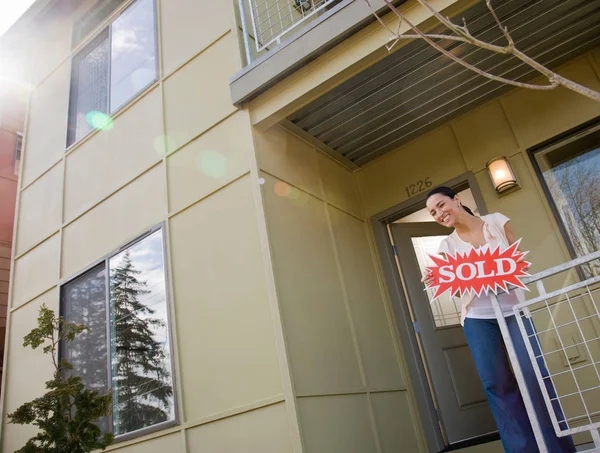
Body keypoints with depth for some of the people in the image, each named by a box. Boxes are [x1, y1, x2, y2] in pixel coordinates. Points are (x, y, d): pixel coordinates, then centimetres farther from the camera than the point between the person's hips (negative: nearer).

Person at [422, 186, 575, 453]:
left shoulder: (497, 221, 1)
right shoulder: (447, 245, 3)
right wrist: (437, 281, -19)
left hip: (512, 308, 0)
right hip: (478, 317, 1)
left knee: (534, 374, -6)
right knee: (496, 383, -3)